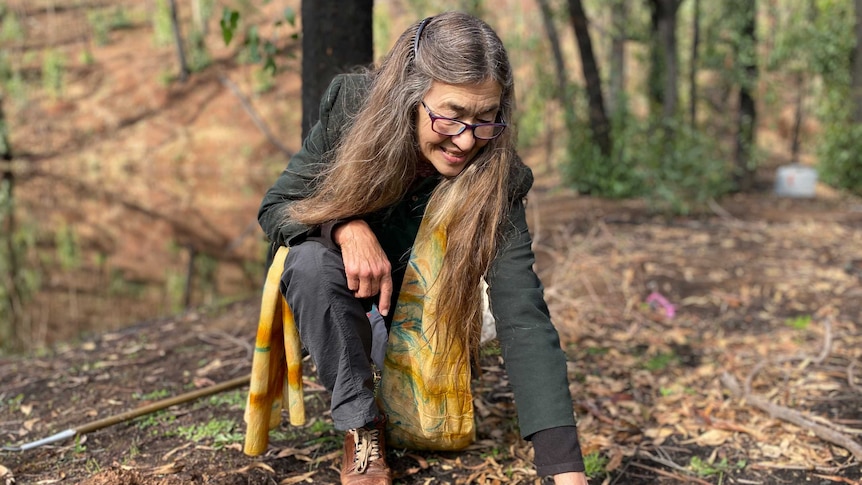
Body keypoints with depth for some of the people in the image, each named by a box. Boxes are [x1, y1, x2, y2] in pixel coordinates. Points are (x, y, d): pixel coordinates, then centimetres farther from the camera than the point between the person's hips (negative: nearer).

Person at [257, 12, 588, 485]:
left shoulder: (496, 181, -29)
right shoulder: (350, 106, -27)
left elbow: (525, 321, -37)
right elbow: (275, 206, -16)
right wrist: (347, 227, -39)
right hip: (328, 293, 0)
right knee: (312, 260, -34)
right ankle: (360, 425, -16)